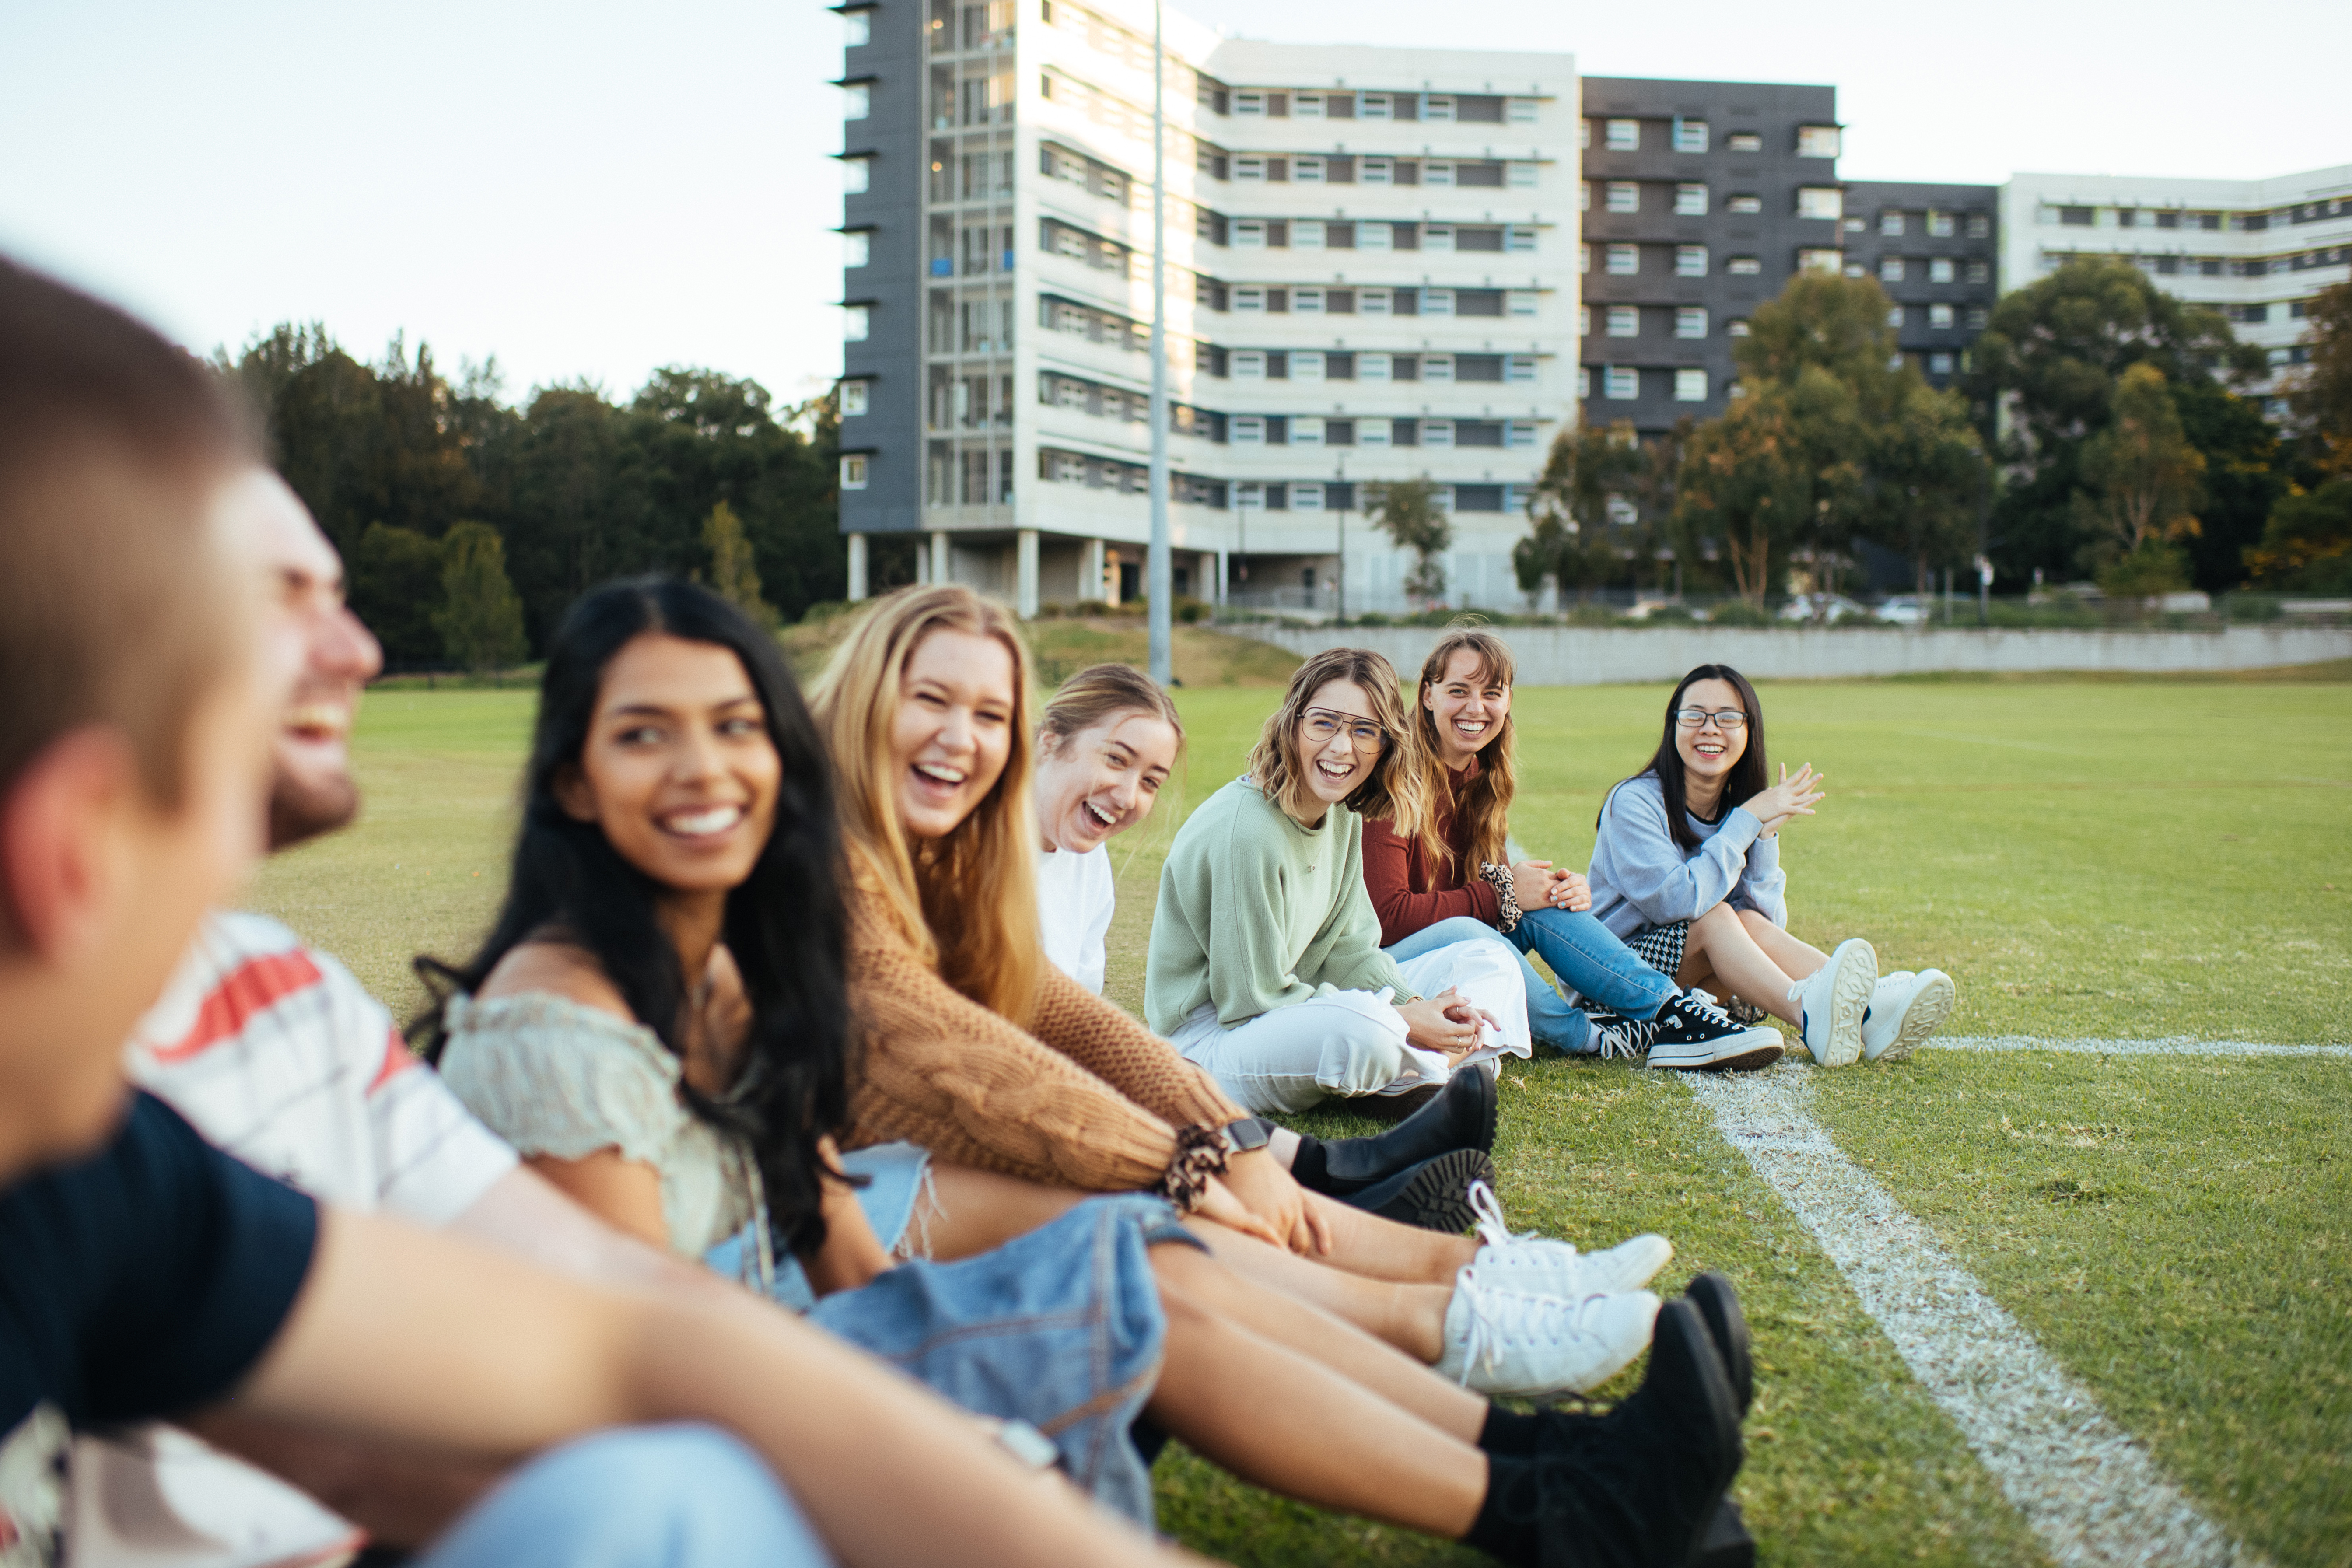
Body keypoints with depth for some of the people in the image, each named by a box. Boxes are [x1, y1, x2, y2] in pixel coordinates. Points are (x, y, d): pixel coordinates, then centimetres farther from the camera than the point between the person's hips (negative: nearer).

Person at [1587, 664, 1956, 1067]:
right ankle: (1810, 1016, -52)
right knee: (1714, 916, -29)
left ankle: (1867, 1012, -40)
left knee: (1752, 924, -23)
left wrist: (1766, 836, -17)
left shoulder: (1740, 810, 4)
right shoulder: (1635, 802, -14)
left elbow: (1769, 924, -5)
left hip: (1694, 978, 5)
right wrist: (1748, 821, -20)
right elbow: (1678, 901, -27)